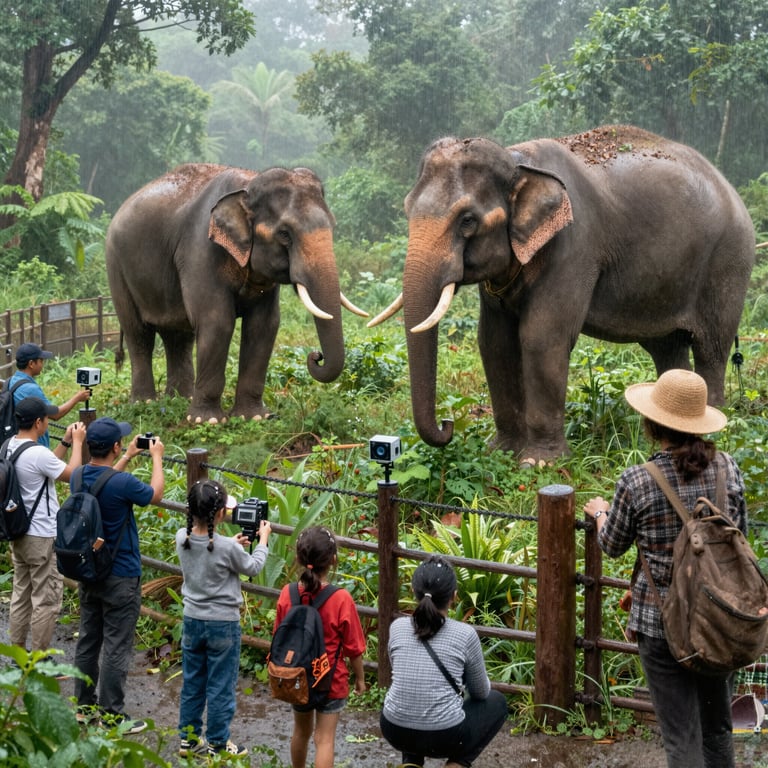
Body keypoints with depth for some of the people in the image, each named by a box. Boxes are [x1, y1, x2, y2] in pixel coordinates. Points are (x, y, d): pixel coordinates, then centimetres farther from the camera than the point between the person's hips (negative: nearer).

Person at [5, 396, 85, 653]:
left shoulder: (10, 446, 3)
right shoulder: (37, 453, -24)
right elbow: (72, 474, -13)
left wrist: (65, 442, 10)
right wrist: (77, 443, -3)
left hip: (18, 533, 9)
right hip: (42, 537, -9)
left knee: (21, 593, 18)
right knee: (46, 600, 1)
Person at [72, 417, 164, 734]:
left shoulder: (80, 477, -4)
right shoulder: (122, 483, -25)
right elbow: (155, 494, -5)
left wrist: (127, 457, 26)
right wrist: (156, 458, 8)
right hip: (120, 577, -7)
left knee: (88, 639, 17)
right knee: (117, 647, 1)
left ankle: (85, 706, 27)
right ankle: (111, 717, 6)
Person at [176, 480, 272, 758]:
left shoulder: (182, 538, -9)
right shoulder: (227, 548, -23)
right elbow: (253, 567, -4)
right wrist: (263, 539, 10)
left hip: (192, 621, 5)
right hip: (223, 624, -5)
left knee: (191, 683, 17)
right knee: (220, 688, 8)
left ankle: (189, 739, 27)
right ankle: (217, 745, 17)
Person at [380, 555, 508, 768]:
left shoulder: (397, 627, -1)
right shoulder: (464, 634, -9)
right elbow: (481, 693, 7)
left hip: (395, 732, 3)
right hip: (445, 737, -3)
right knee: (497, 702, 25)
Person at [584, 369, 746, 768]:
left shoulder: (636, 482, -16)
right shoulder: (727, 468, -6)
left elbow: (612, 546, 1)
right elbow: (740, 535, 7)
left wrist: (600, 512, 22)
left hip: (662, 623, -4)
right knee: (717, 728, 21)